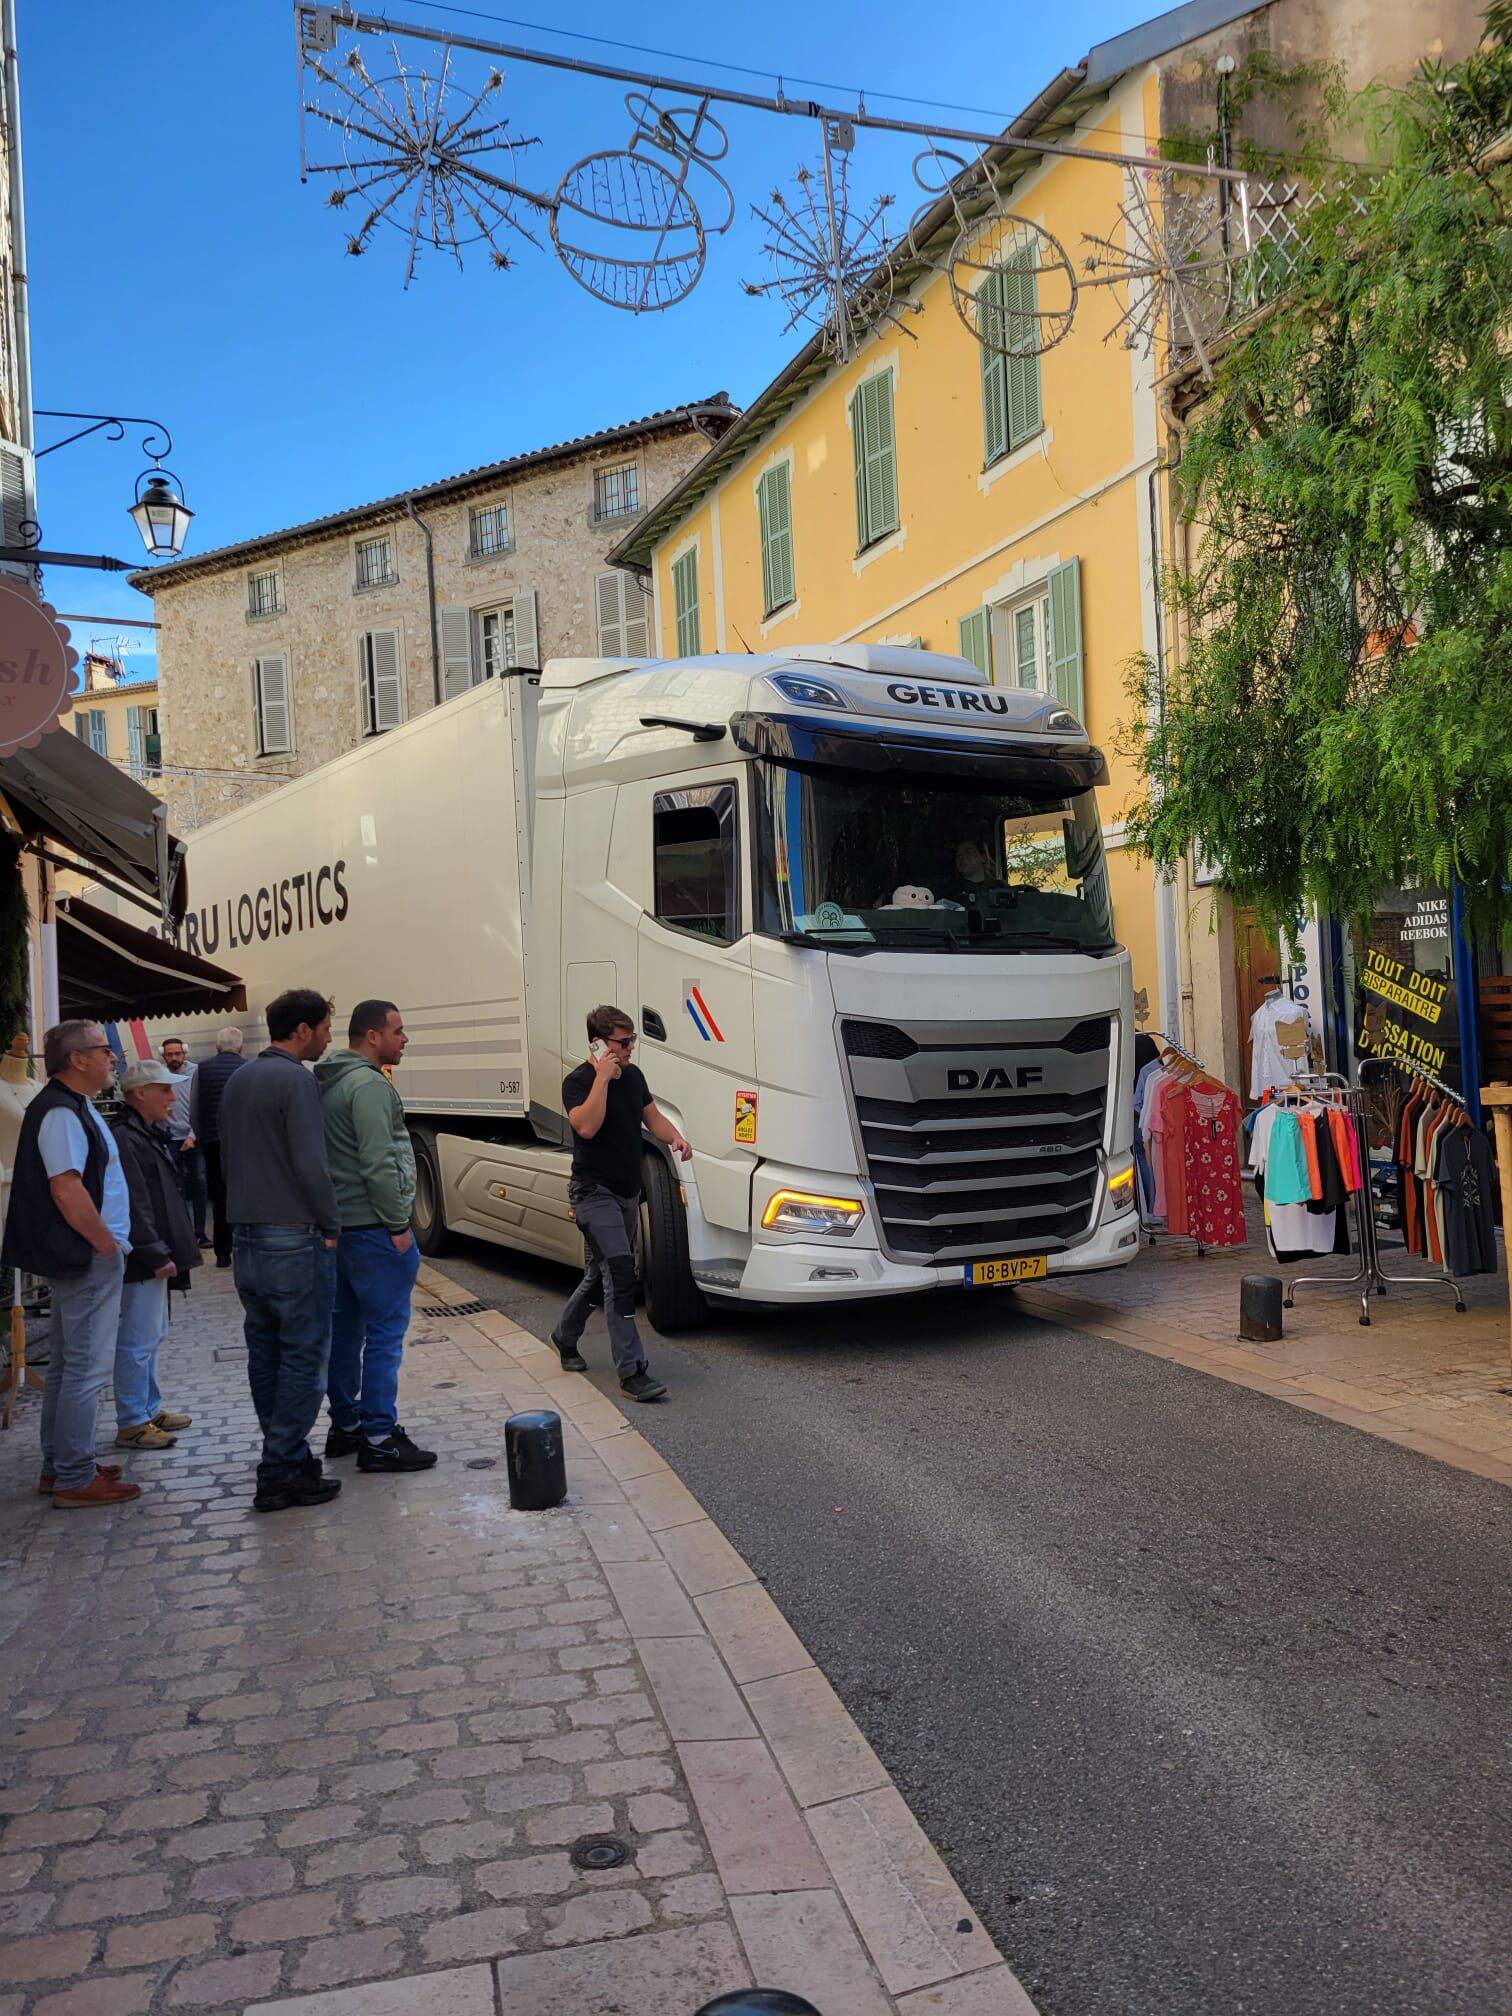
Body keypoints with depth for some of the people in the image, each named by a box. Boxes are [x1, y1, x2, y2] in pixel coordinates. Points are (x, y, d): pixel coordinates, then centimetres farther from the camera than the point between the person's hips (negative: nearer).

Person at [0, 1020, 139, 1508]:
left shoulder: (71, 1107, 15)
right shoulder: (62, 1113, -18)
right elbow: (67, 1189, -25)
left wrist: (109, 1244, 17)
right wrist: (108, 1245, -17)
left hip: (78, 1259, 11)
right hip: (88, 1259, -11)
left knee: (67, 1365, 17)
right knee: (86, 1369, -5)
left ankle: (59, 1467, 26)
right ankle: (75, 1478, 1)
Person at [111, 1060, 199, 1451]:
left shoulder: (151, 1135, 16)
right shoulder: (125, 1139, -18)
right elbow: (134, 1206, -23)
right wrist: (156, 1255, -22)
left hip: (156, 1256, 11)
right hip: (143, 1259, -11)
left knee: (152, 1334, 18)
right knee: (139, 1340, -5)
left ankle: (150, 1409, 29)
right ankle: (131, 1424, 2)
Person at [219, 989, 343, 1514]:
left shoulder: (238, 1080, 13)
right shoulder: (295, 1080, -15)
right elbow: (310, 1165, -20)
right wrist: (331, 1225, -9)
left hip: (246, 1239, 9)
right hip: (294, 1239, -9)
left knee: (265, 1352, 15)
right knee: (303, 1354, -2)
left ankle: (282, 1453, 24)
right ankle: (284, 1472, -1)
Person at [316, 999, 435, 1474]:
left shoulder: (329, 1083, 15)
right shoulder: (369, 1085, -16)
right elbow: (380, 1164, -21)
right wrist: (398, 1225, -15)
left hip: (338, 1226, 10)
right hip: (373, 1228, -10)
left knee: (345, 1328, 15)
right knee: (385, 1332, -5)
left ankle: (344, 1426, 24)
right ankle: (379, 1439, -3)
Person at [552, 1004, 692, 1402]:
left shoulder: (633, 1075, 10)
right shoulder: (578, 1082, -13)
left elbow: (652, 1116, 19)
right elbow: (586, 1126, -29)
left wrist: (675, 1138, -1)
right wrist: (603, 1077, -25)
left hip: (628, 1192, 8)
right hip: (594, 1191, -8)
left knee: (602, 1274, 18)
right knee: (620, 1272, -18)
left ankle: (565, 1337, 40)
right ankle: (632, 1372, -17)